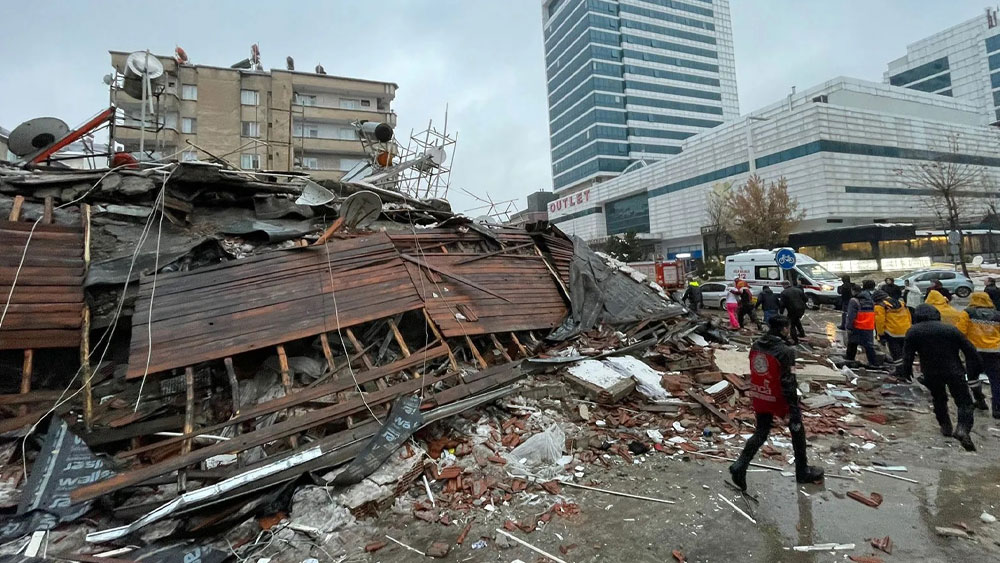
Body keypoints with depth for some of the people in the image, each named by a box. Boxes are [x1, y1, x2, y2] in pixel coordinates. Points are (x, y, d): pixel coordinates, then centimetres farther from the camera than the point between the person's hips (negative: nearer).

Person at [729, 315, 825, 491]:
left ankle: (740, 466, 2)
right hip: (778, 399, -5)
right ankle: (803, 471, 33)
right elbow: (788, 384, -20)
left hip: (759, 398, 6)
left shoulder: (756, 346, 1)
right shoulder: (785, 351, -20)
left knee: (761, 433, 15)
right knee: (797, 430, 19)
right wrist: (794, 410, -15)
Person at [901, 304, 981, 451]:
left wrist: (906, 372, 6)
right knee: (964, 401, 6)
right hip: (954, 372, -1)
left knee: (939, 399, 22)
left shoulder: (913, 331, -4)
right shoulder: (951, 329, -2)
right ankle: (963, 428, -14)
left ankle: (945, 427, 27)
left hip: (931, 374, 1)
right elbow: (970, 350, 0)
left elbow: (907, 355, -4)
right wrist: (974, 369, 11)